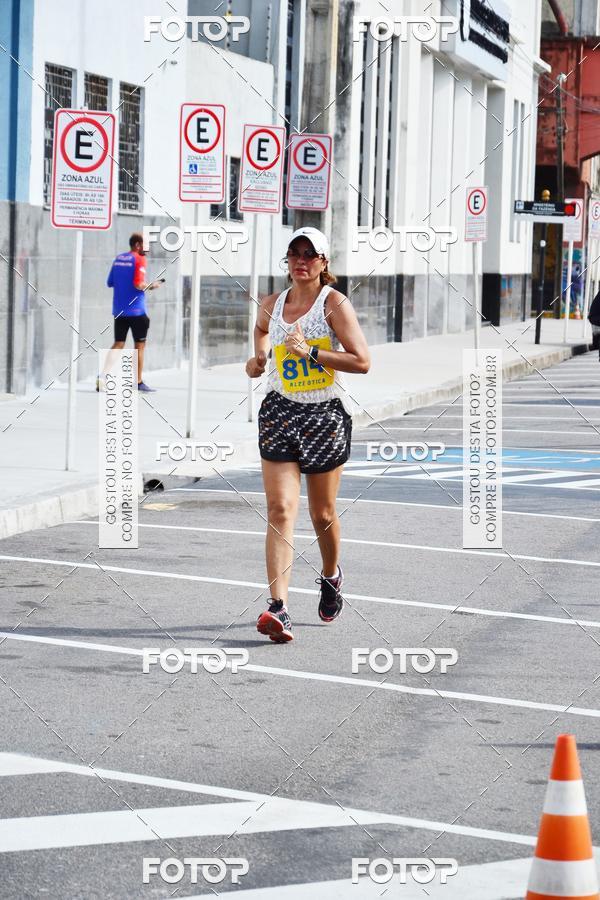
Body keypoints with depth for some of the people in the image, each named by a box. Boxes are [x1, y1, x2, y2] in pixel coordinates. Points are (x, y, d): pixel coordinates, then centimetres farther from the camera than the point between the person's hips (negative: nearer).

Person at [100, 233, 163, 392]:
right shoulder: (139, 259, -11)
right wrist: (151, 286, -3)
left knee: (118, 344, 9)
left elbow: (110, 283, 15)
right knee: (139, 345, 5)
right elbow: (139, 284, -20)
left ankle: (102, 378, -3)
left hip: (119, 310, 6)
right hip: (136, 310, -6)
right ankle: (139, 382, 9)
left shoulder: (118, 258, 10)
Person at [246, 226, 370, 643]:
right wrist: (259, 359, 14)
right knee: (280, 510, -12)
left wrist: (310, 352, -21)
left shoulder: (334, 303, -8)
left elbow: (362, 361, -16)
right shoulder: (271, 305, 7)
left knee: (322, 514, 10)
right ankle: (278, 608, -21)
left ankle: (331, 576, 42)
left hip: (326, 415, -3)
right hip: (280, 411, 3)